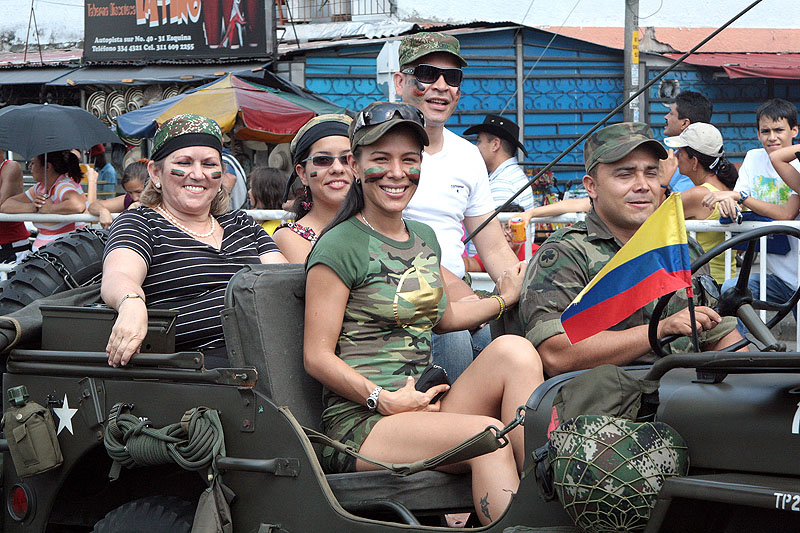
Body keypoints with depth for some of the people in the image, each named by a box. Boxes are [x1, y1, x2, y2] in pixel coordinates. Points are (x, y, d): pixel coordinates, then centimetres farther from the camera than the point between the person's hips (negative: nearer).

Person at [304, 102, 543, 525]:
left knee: (513, 350, -18)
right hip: (360, 421, -7)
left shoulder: (425, 238, 19)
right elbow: (317, 356, -10)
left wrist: (505, 298, 36)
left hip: (422, 407, 7)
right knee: (486, 435, -31)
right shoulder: (341, 247, -7)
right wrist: (384, 399, -19)